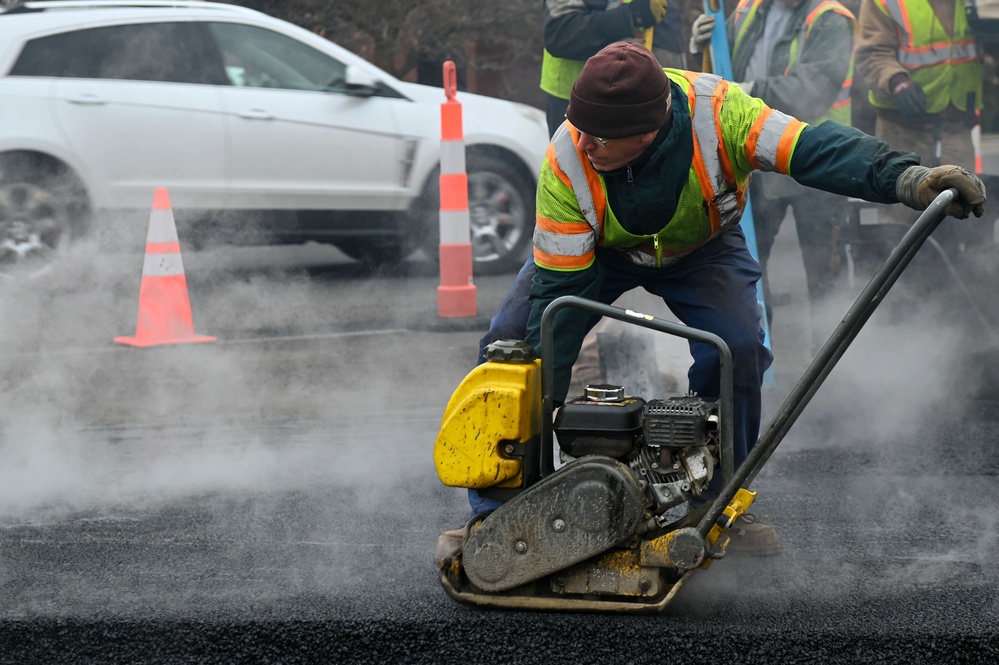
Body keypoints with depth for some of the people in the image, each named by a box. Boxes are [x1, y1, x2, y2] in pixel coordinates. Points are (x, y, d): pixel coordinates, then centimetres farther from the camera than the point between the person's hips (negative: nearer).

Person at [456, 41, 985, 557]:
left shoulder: (714, 113, -38)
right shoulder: (566, 161, -34)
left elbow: (812, 148, -43)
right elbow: (560, 286, -29)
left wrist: (908, 179, -60)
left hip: (700, 246, 0)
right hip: (596, 251, 0)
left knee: (737, 346, -24)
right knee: (511, 340, -17)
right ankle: (498, 510, -3)